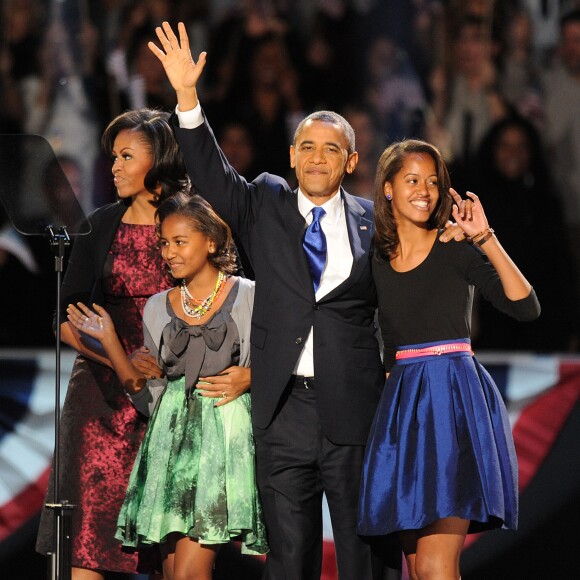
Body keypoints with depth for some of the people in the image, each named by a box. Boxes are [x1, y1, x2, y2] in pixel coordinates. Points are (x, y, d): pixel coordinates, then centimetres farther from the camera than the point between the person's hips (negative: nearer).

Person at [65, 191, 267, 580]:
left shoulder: (248, 297, 1)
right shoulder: (158, 308, 13)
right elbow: (146, 393, 13)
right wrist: (109, 340, 5)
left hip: (225, 432, -5)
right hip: (172, 437, 5)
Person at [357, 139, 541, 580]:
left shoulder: (456, 251, -2)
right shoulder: (377, 258, 10)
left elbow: (527, 307, -15)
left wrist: (486, 238, -19)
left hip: (456, 400, -5)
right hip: (402, 403, 5)